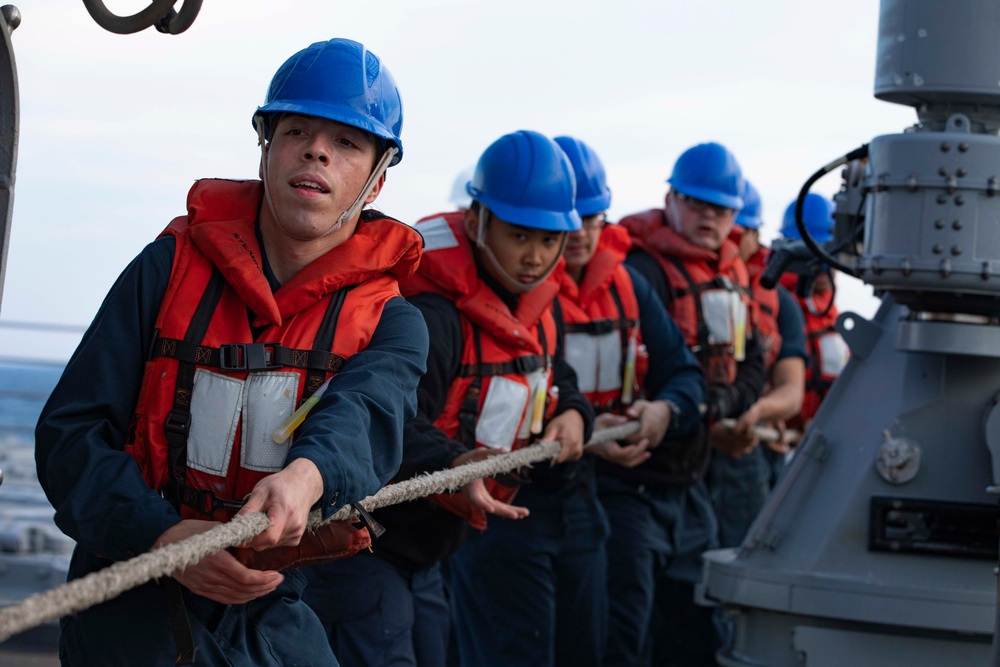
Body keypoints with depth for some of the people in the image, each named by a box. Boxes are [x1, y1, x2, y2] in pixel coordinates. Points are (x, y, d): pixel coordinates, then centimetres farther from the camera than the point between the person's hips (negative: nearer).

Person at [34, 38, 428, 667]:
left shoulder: (391, 322, -1)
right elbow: (69, 431, -7)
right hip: (133, 608, -1)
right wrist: (163, 535, -25)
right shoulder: (169, 268, -2)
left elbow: (363, 417, -23)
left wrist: (304, 478, -48)